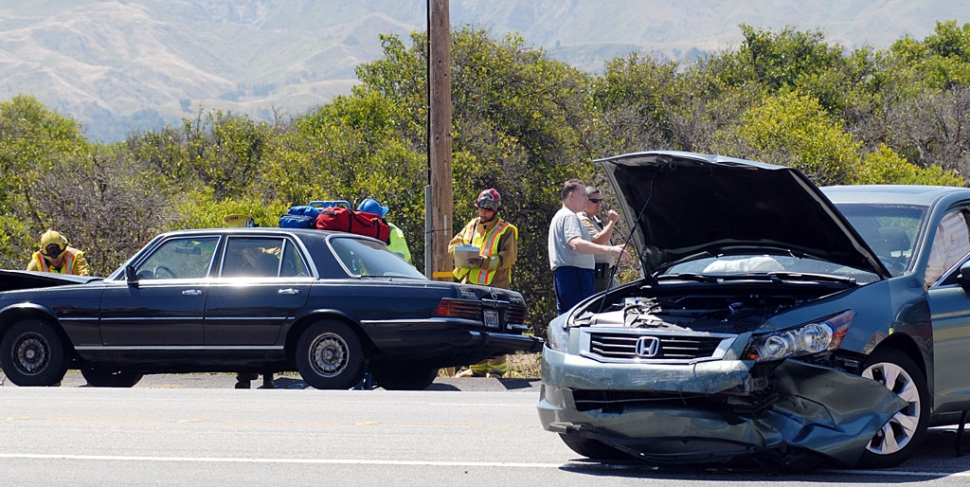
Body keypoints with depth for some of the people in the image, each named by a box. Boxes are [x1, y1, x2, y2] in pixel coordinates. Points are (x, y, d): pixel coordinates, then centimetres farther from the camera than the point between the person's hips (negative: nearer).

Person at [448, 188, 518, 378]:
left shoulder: (505, 230, -2)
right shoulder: (471, 227, 17)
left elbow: (508, 257, -11)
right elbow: (453, 244, 20)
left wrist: (485, 262, -23)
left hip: (495, 287, -6)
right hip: (471, 285, 6)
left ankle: (497, 369, -4)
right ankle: (477, 368, 16)